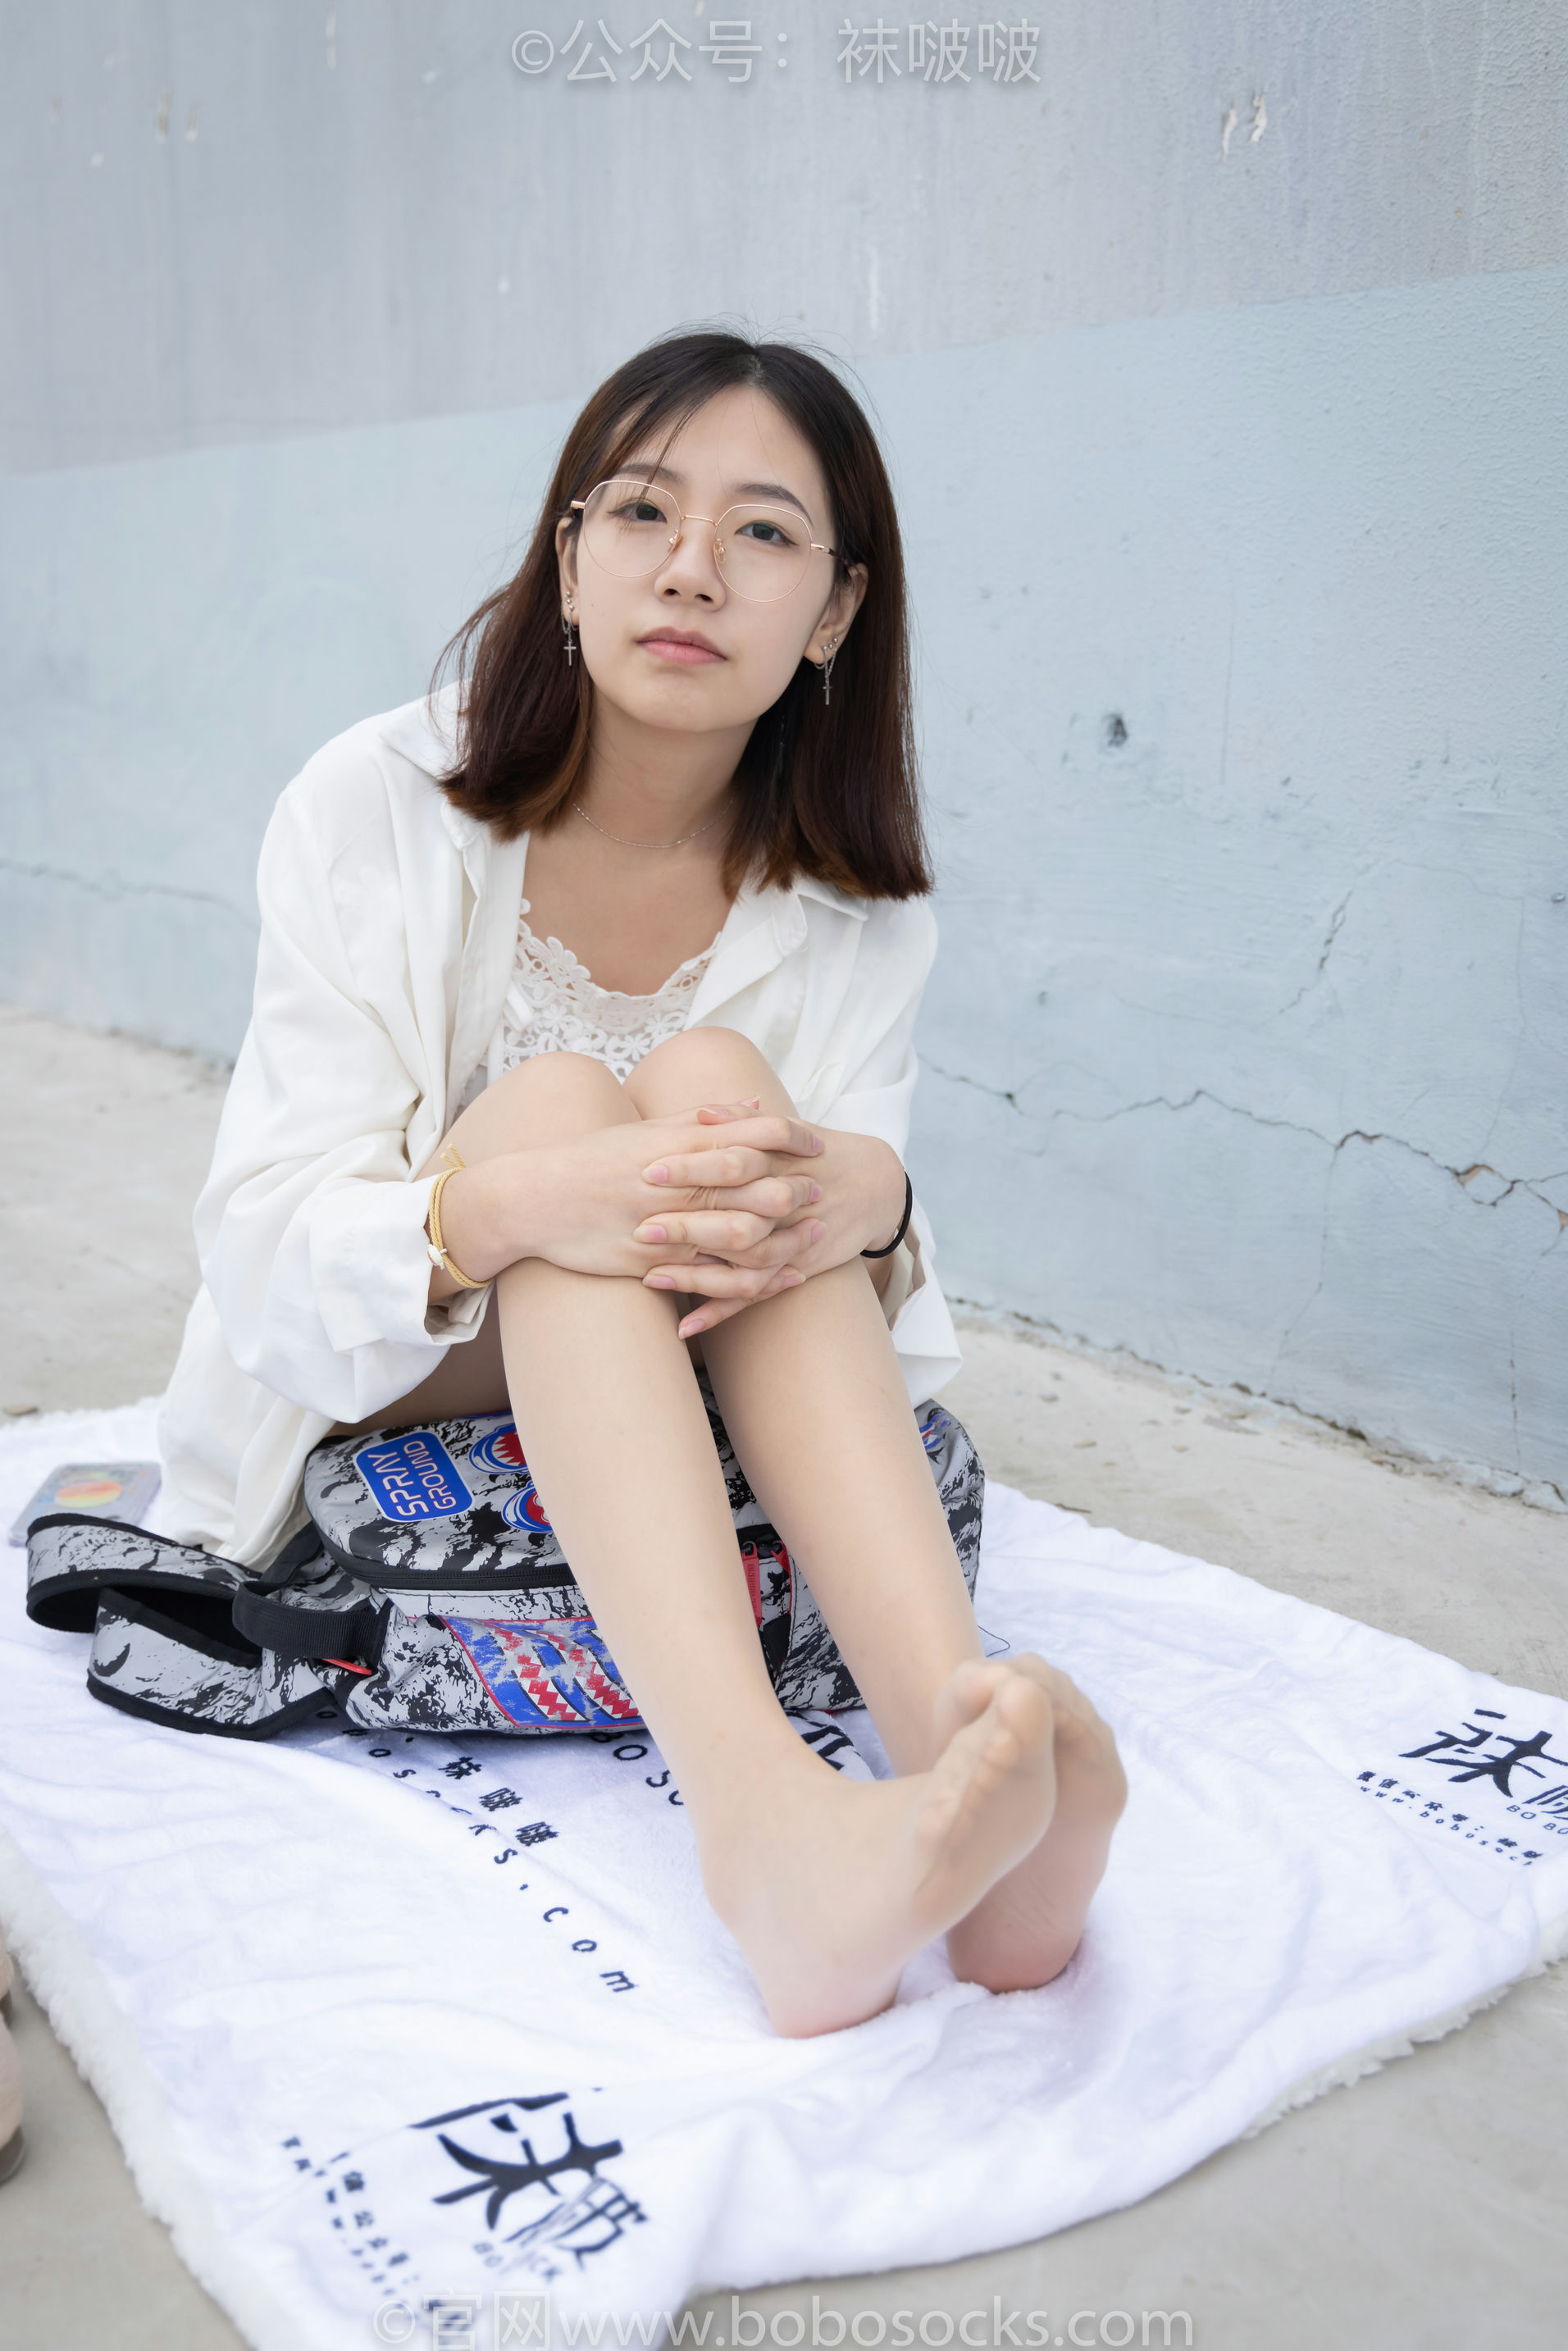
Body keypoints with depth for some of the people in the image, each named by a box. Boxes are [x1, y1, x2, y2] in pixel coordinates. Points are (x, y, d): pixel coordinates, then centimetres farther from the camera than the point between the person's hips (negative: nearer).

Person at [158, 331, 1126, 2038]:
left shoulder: (856, 903, -5)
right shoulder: (377, 809, -13)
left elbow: (859, 1180, -11)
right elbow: (262, 1241, -19)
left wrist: (859, 1203, -37)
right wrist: (512, 1203, -41)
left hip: (683, 1401, 2)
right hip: (365, 1401, -1)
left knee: (716, 1077, -27)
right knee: (559, 1093, -31)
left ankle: (952, 1727, -43)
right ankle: (761, 1825, -50)